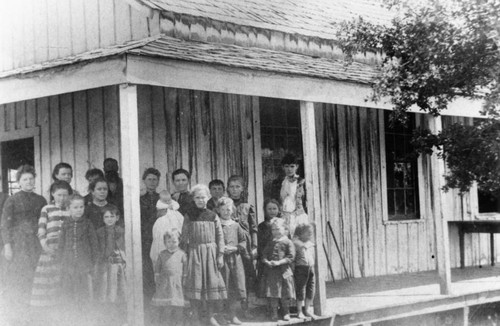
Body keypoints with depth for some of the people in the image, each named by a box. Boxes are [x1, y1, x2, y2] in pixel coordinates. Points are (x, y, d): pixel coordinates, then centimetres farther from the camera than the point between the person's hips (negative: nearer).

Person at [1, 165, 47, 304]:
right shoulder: (12, 200, 0)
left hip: (36, 244, 3)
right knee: (17, 280, -3)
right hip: (17, 245, -3)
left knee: (36, 280, 1)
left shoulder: (40, 200, 11)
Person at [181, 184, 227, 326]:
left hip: (211, 252, 1)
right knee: (195, 283, -1)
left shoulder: (213, 216, 3)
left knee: (212, 283, 3)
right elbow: (184, 236, 3)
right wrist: (184, 253, -3)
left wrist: (220, 255, -2)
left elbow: (220, 236, 3)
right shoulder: (189, 215, 1)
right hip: (194, 252, -1)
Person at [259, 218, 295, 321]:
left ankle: (286, 313, 15)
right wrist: (266, 262, -10)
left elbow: (291, 257, -8)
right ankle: (274, 313, 10)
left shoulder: (287, 242, -1)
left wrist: (279, 262, -18)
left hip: (283, 271, -4)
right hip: (270, 271, 4)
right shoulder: (270, 243, 14)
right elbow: (264, 255, 12)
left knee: (284, 295, 1)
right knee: (272, 294, 2)